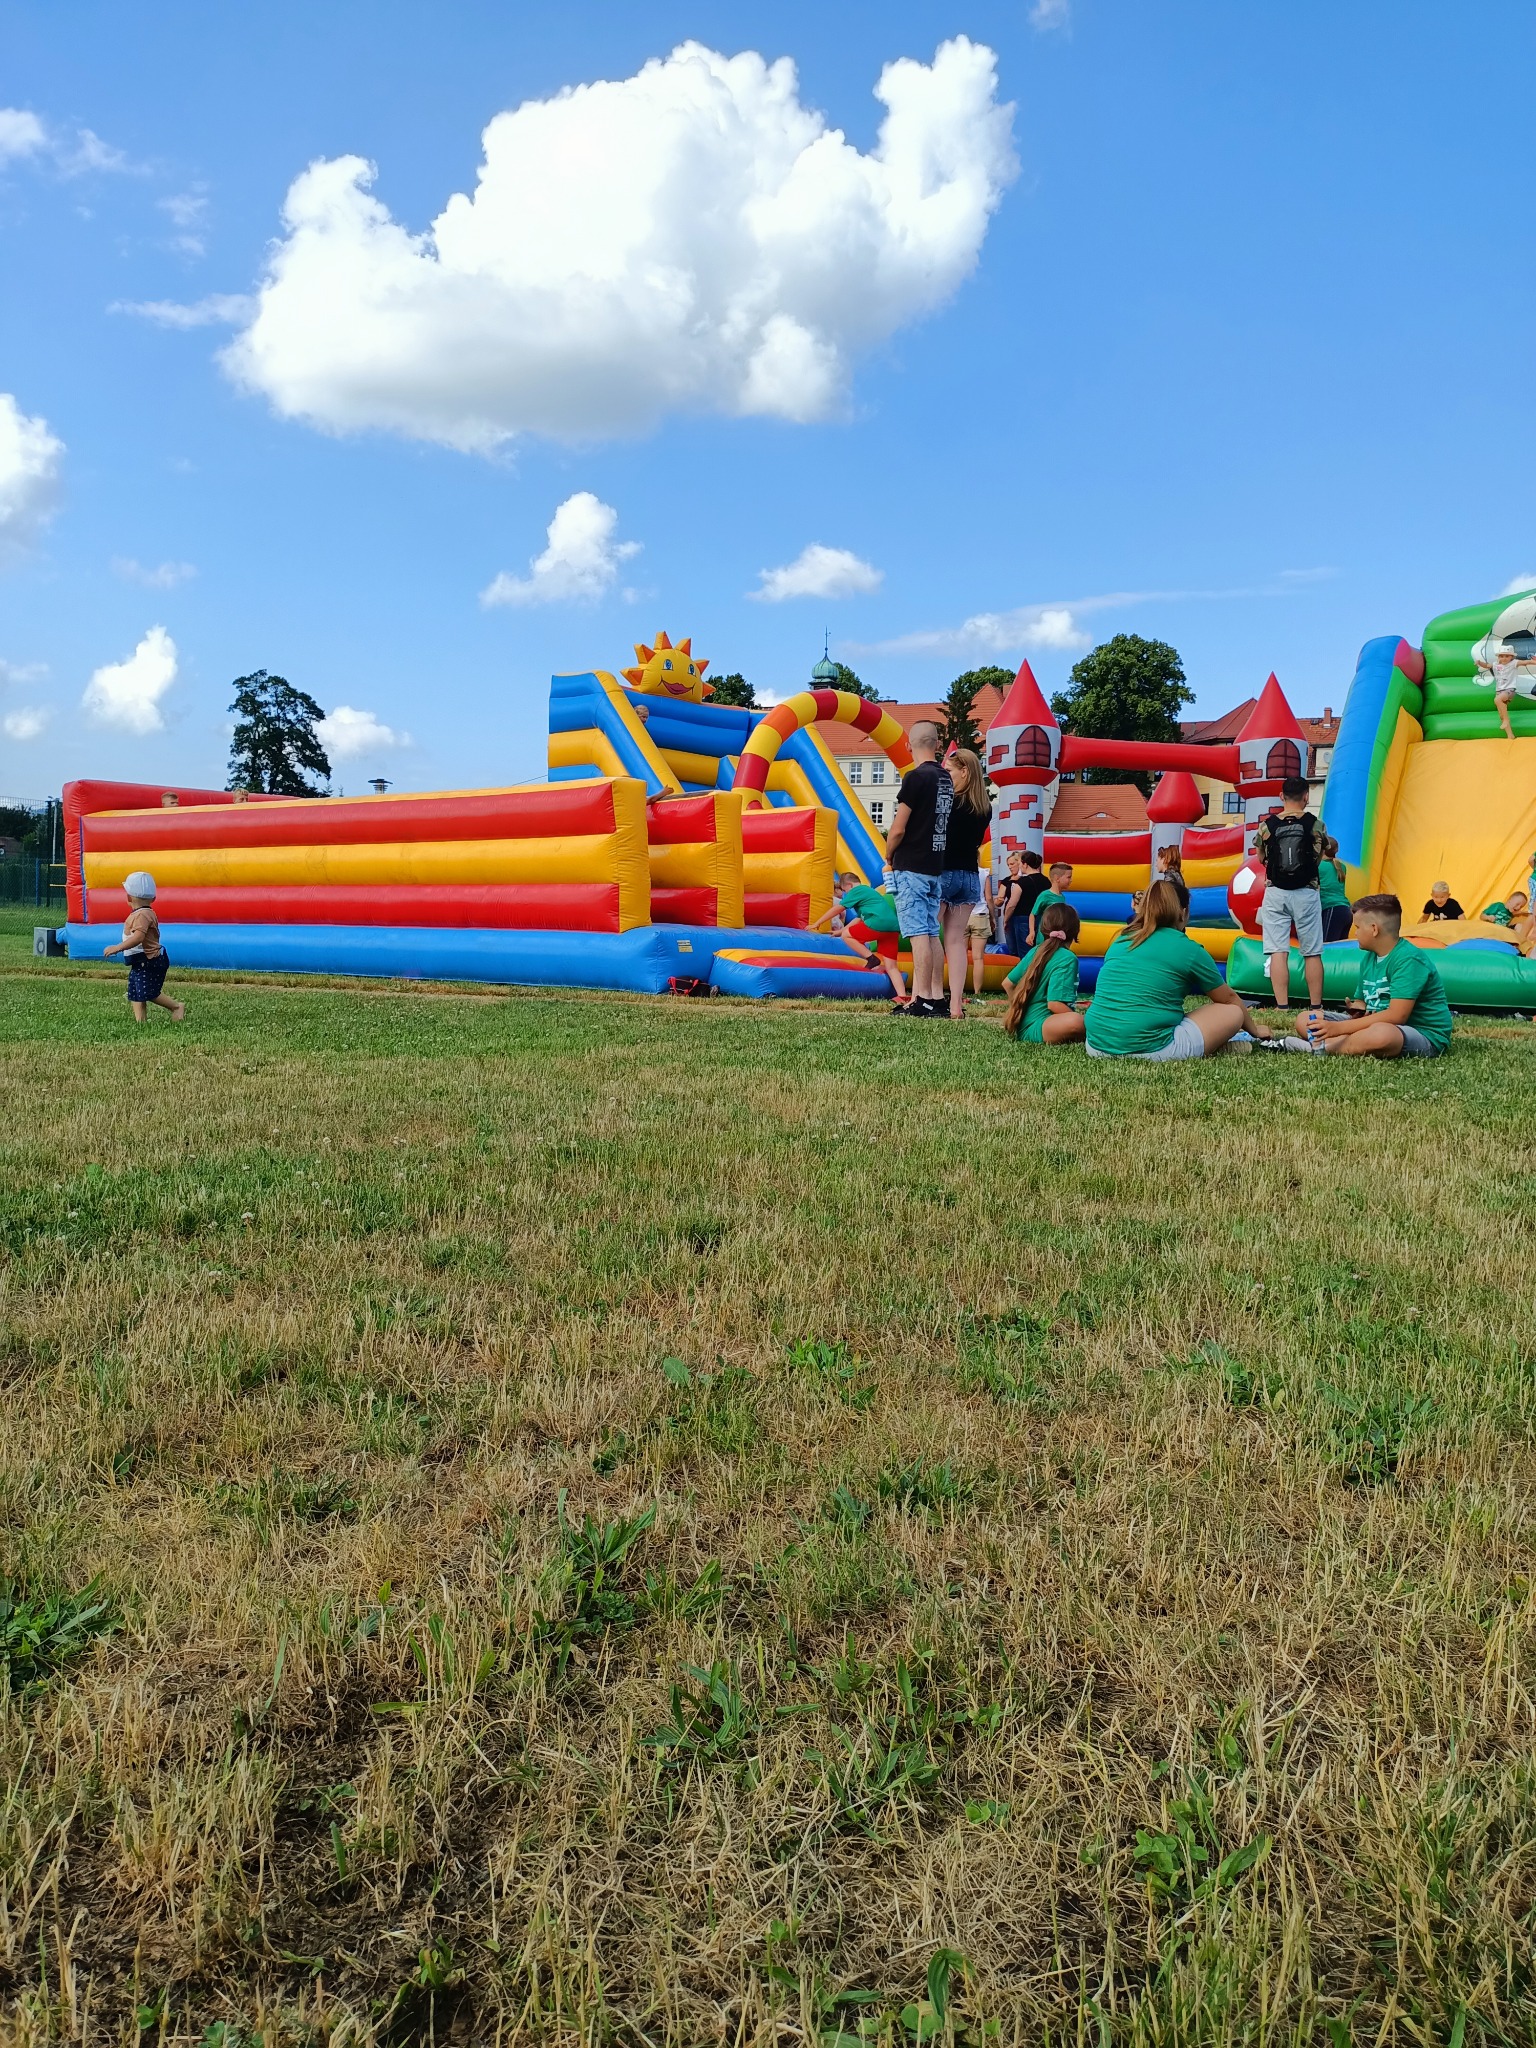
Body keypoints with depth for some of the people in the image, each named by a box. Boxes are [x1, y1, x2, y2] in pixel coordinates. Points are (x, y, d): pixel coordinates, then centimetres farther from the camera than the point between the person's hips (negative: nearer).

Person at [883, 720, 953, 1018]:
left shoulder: (916, 777, -13)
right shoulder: (947, 778, 10)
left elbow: (898, 829, -15)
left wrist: (888, 857, 4)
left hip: (911, 866, -7)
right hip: (936, 865, 7)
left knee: (919, 934, -7)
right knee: (932, 933, 9)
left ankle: (923, 1000, -8)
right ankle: (937, 999, 10)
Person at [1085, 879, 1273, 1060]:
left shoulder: (1120, 942, 15)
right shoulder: (1188, 949, 2)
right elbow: (1229, 998, 17)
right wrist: (1255, 1030, 36)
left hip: (1097, 1046, 5)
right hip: (1151, 1050, -5)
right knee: (1232, 1012, 13)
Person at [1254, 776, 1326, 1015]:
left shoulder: (1267, 825, -1)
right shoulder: (1315, 824, -3)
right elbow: (1319, 858, 3)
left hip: (1276, 892, 0)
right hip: (1306, 893, 0)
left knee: (1278, 951, 0)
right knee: (1312, 953, 7)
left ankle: (1282, 1006, -4)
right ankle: (1316, 1006, 12)